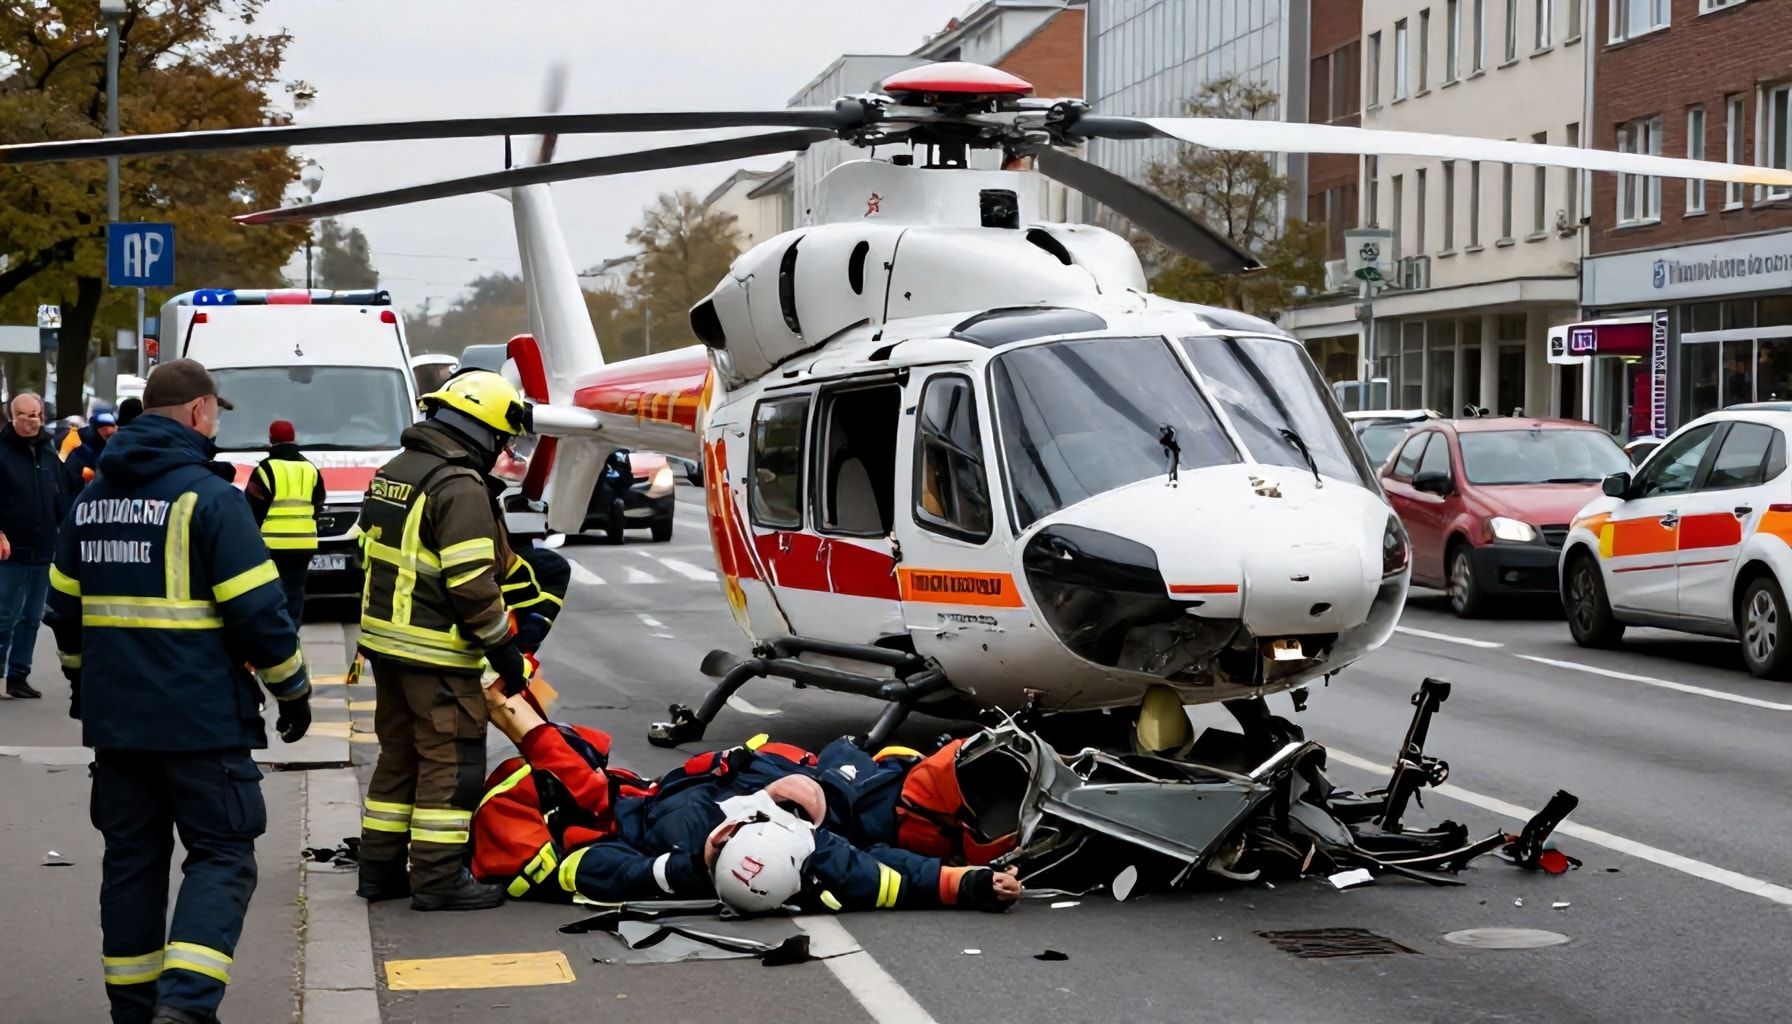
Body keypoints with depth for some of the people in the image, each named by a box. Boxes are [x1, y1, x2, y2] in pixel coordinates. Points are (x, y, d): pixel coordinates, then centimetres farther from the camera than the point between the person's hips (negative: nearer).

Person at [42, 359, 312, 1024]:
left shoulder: (92, 498, 11)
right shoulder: (207, 494, -11)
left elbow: (65, 606, 20)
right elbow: (257, 608, -14)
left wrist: (83, 681, 33)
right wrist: (292, 689, -2)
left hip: (113, 717, 7)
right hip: (201, 718, -7)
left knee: (131, 859, 14)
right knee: (221, 856, 0)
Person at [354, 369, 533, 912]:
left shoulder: (393, 473, 11)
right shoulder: (460, 488, -19)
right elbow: (472, 584, -22)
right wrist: (505, 650, -13)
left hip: (385, 639, 9)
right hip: (437, 653, -9)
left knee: (400, 755, 18)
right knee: (451, 762, -1)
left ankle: (380, 867, 23)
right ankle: (438, 877, 1)